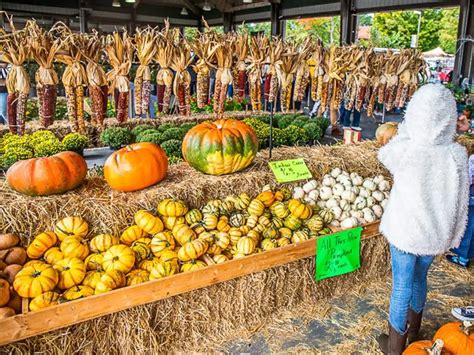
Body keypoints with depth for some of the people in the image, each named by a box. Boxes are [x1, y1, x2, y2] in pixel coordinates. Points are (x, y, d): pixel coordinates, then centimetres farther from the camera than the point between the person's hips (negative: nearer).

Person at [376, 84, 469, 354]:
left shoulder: (407, 150, -23)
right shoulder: (459, 154, -12)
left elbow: (384, 154, 2)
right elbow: (461, 203, -3)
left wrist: (406, 131, 10)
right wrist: (452, 236, 9)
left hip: (406, 232, -3)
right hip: (436, 233, 4)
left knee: (402, 286, 11)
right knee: (419, 279, 24)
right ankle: (413, 332, 47)